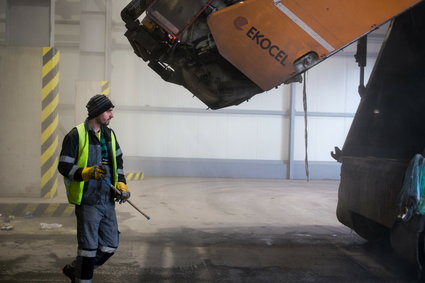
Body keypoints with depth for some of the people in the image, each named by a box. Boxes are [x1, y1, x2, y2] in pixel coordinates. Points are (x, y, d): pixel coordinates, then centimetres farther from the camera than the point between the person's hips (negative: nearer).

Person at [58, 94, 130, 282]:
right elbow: (64, 167, -11)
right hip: (88, 201, -7)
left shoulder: (109, 134, 11)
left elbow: (117, 161, 22)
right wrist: (87, 173, -27)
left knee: (110, 246, 11)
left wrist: (121, 183, 9)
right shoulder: (76, 135, -11)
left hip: (108, 201, 7)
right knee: (88, 248, 0)